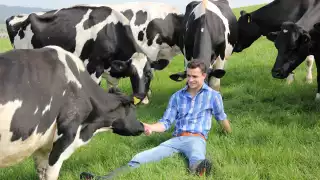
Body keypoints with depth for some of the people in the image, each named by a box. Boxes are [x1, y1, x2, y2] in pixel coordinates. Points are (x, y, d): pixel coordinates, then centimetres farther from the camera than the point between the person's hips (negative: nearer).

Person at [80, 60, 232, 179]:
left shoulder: (213, 96, 7)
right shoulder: (177, 96, 17)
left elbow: (222, 118, 20)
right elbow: (166, 122, 12)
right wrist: (150, 127, -8)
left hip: (196, 139, -4)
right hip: (175, 139, 4)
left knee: (198, 160, -44)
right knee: (139, 159, -18)